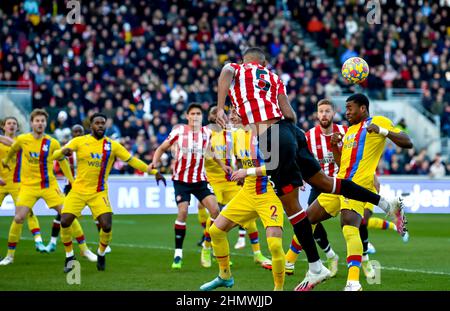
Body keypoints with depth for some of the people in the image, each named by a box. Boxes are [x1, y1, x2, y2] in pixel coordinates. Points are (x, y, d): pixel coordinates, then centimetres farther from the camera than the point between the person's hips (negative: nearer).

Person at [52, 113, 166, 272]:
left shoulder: (112, 145, 1)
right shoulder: (79, 142, -2)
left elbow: (132, 160, 5)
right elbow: (56, 155, -6)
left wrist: (154, 172, 0)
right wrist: (63, 151, -31)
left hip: (99, 193, 0)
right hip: (78, 190, 0)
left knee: (107, 226, -14)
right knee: (65, 222, -13)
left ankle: (101, 254, 16)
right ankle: (69, 256, 9)